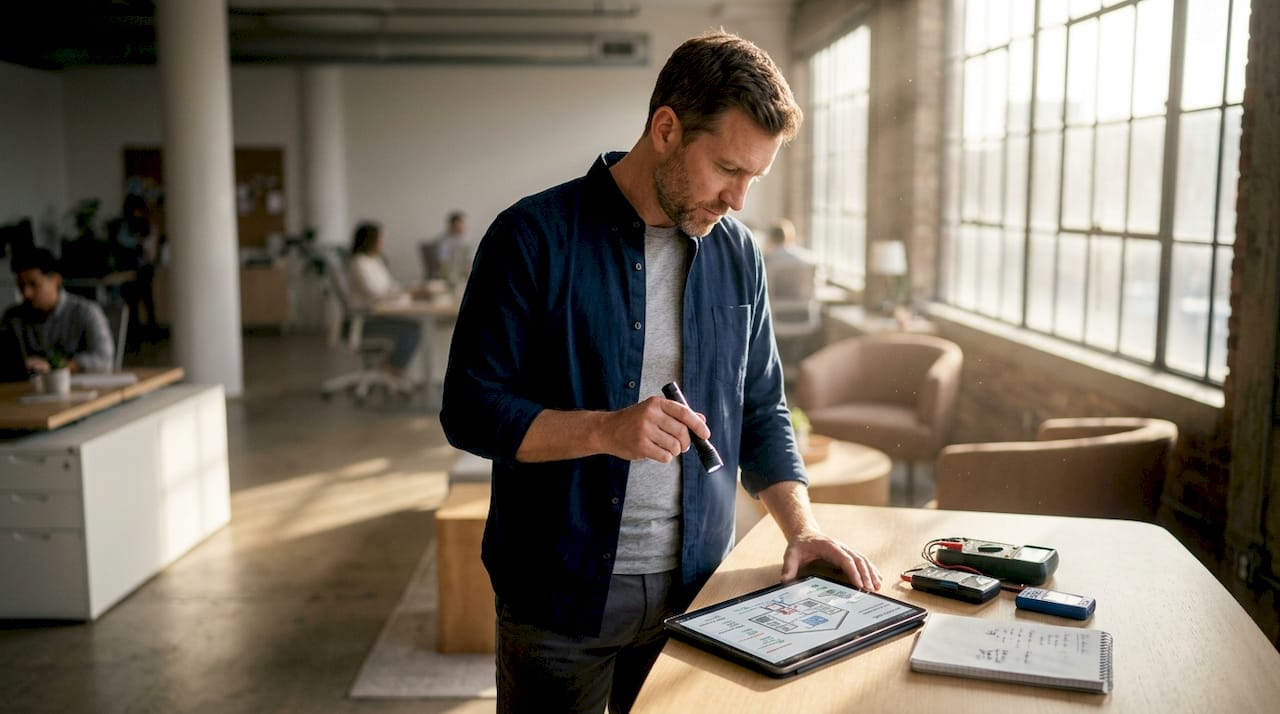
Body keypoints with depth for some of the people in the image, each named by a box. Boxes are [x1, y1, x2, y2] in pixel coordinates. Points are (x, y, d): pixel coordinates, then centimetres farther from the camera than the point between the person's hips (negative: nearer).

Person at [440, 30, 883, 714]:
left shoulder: (737, 254, 4)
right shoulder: (533, 238, -11)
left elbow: (761, 411, 11)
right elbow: (468, 411, -12)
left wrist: (802, 527, -2)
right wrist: (604, 430, -25)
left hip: (695, 591, 4)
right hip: (560, 598, -4)